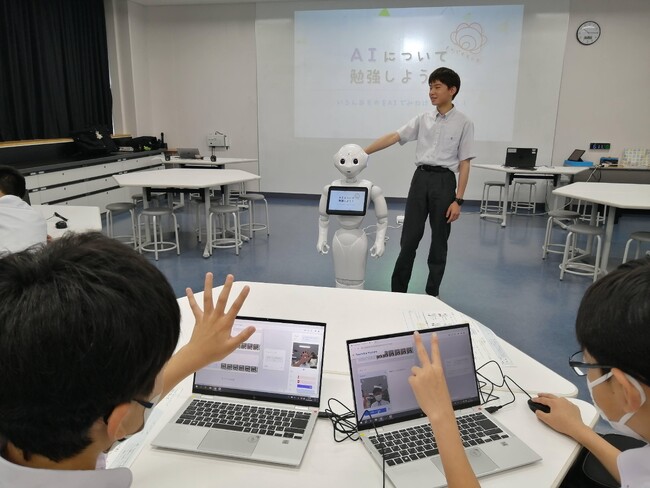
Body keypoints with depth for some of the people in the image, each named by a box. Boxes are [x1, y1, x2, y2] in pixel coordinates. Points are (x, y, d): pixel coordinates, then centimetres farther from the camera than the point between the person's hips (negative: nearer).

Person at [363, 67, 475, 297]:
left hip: (444, 181, -2)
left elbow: (464, 164, -3)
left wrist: (458, 200, -9)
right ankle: (398, 290, 16)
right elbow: (392, 137, 2)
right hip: (420, 178, 3)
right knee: (409, 237, 5)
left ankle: (432, 292, 22)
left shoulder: (463, 123, -2)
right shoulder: (423, 119, 8)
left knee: (439, 241, 7)